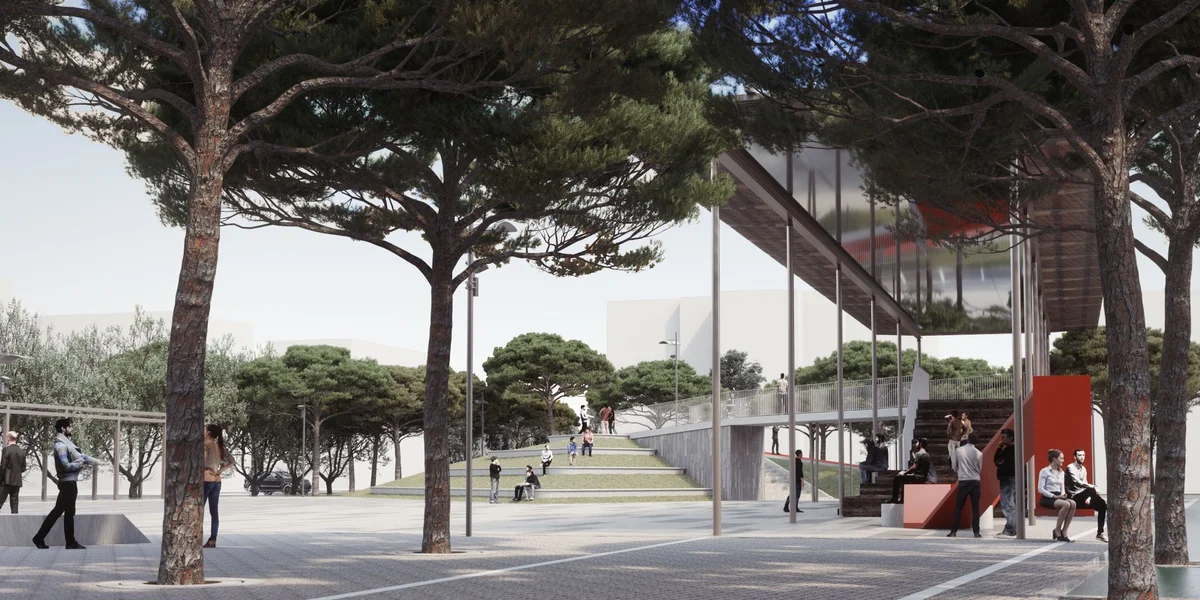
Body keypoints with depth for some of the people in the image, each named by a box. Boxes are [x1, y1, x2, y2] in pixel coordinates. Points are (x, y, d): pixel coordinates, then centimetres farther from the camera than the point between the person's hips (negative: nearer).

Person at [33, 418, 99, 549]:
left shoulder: (66, 442, 12)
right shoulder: (61, 445, -17)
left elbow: (78, 455, 15)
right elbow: (66, 466, -22)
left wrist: (93, 460, 6)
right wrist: (81, 463, -10)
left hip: (68, 482, 9)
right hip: (68, 482, -9)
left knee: (58, 510, 12)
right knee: (69, 512, -2)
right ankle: (71, 542, 5)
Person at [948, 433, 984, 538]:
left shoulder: (958, 450, -3)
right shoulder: (979, 453, -1)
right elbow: (980, 469, 10)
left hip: (963, 482, -1)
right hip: (975, 482, 1)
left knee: (958, 507, 5)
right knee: (975, 508, 4)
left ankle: (953, 531, 2)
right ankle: (976, 532, 1)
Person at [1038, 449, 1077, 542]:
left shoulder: (1061, 472, 22)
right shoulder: (1044, 471, -1)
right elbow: (1040, 489, -8)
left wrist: (1063, 494, -2)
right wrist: (1054, 496, -17)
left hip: (1059, 497, 6)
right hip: (1047, 499, -6)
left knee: (1072, 503, -27)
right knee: (1066, 504, -34)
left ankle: (1064, 531, -23)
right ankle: (1057, 530, -18)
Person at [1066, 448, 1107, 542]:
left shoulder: (1084, 469, 19)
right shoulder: (1070, 468, -7)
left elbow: (1084, 484, 17)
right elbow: (1077, 482, -21)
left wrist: (1088, 497, -1)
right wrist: (1092, 487, -31)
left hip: (1083, 497, 7)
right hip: (1074, 497, -7)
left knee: (1102, 505, -14)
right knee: (1090, 490, -33)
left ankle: (1100, 533, -10)